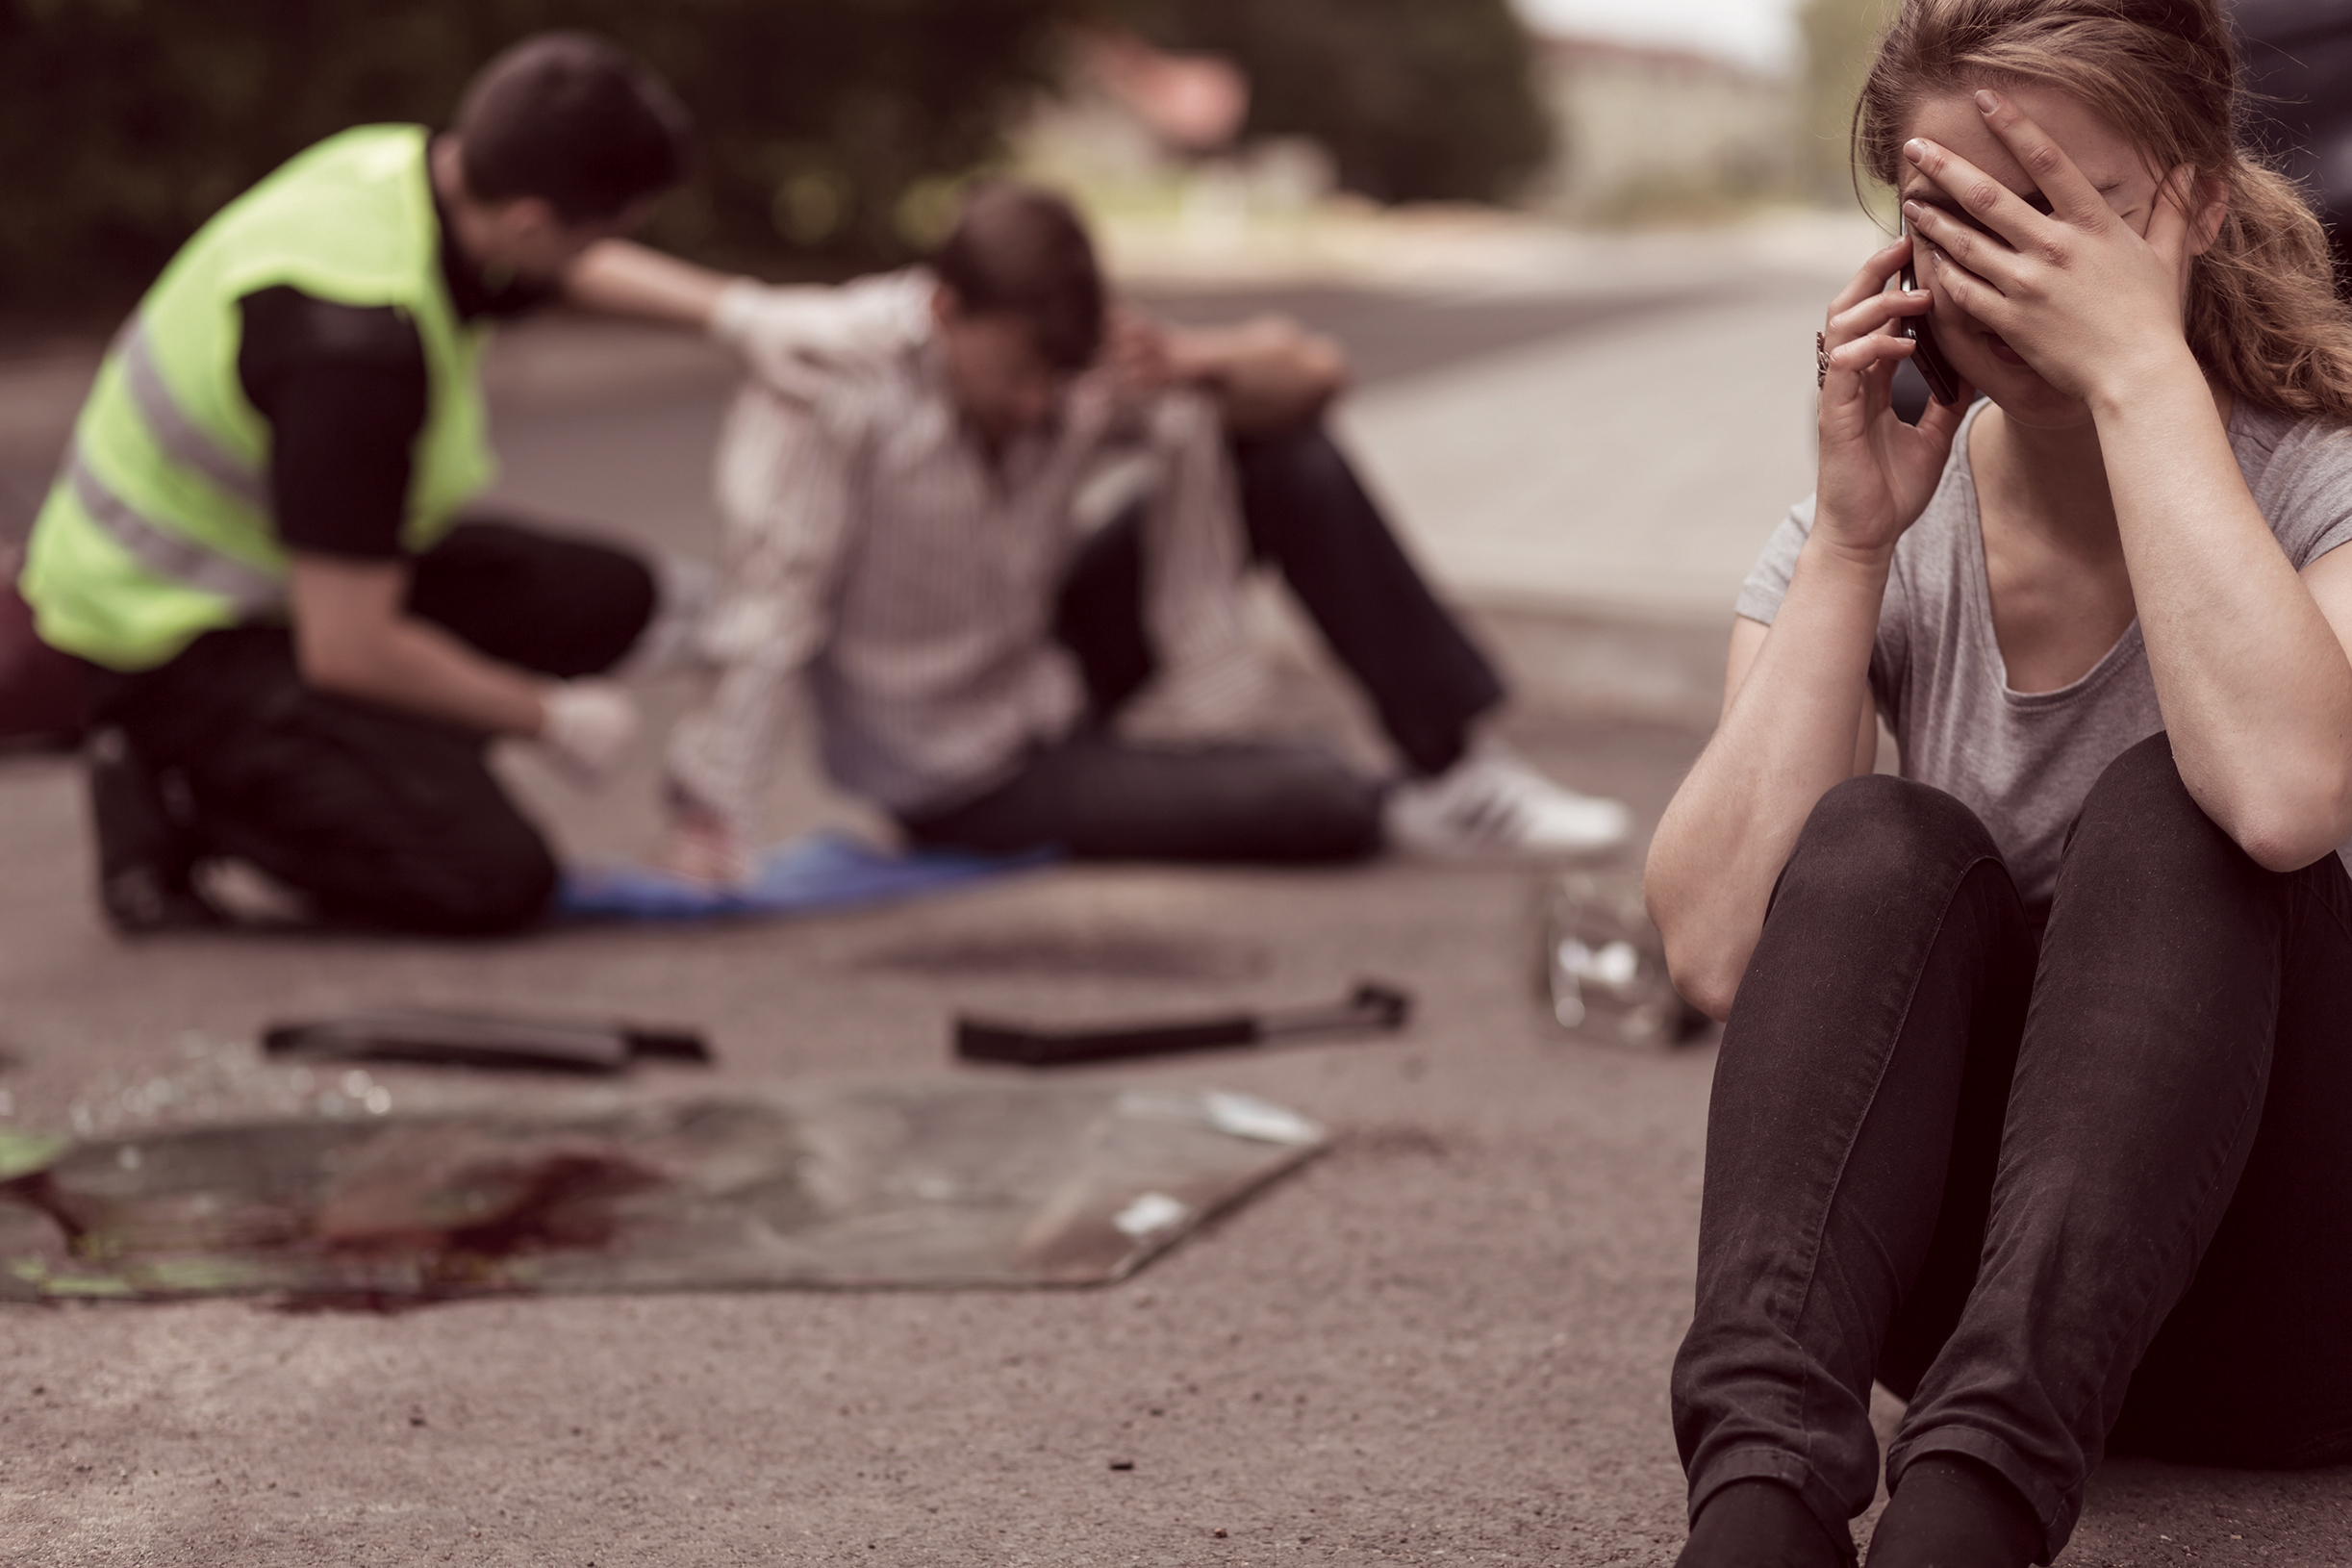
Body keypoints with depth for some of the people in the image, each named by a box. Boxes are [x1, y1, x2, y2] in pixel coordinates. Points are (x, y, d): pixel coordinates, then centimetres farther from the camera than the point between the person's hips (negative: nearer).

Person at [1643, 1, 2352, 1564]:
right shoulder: (1894, 535, 1)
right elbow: (1723, 950, -14)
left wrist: (2144, 372, -27)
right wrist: (1851, 540, -17)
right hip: (1967, 1252, 3)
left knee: (2169, 808, -28)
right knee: (1885, 843, -24)